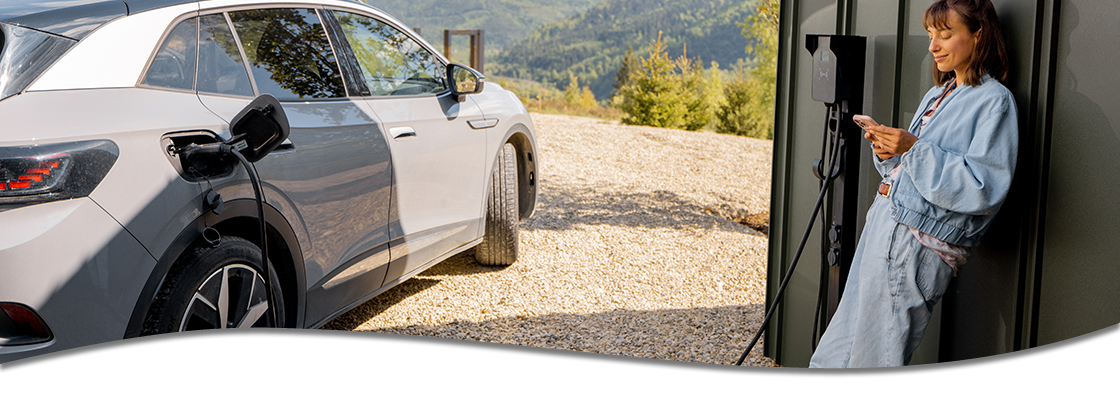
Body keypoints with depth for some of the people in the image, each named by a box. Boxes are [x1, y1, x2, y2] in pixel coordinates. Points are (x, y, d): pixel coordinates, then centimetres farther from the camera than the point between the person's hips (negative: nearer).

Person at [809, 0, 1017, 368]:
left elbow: (984, 189, -17)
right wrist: (888, 152, 3)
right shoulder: (937, 95, 19)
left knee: (874, 357, -1)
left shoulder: (994, 101, -7)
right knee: (837, 353, 12)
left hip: (919, 244, -8)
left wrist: (914, 150, -21)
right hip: (885, 219, 8)